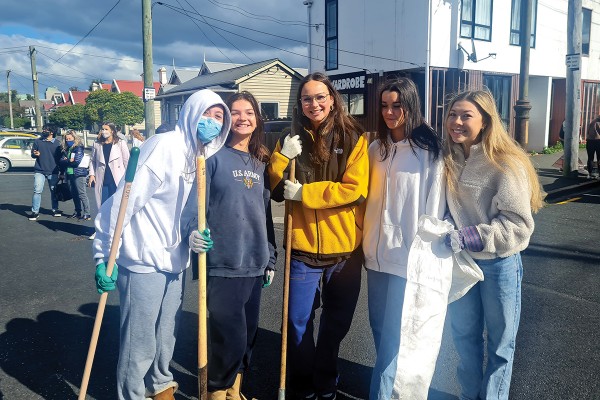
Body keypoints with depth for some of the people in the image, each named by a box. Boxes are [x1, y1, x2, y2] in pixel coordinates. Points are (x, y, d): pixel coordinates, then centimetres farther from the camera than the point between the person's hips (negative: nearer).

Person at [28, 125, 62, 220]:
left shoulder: (57, 143, 3)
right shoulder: (37, 141, 5)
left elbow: (60, 158, 5)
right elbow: (32, 154, 11)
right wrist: (35, 154, -14)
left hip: (53, 172, 0)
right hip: (39, 171, 0)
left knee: (54, 191, 8)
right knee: (37, 191, -6)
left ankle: (55, 209, 21)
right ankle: (35, 212, -1)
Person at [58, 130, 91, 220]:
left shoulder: (79, 148, -7)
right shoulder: (65, 149, 15)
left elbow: (77, 161, -16)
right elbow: (61, 161, 7)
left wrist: (66, 161, -2)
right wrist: (69, 160, -13)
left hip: (78, 174, -7)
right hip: (69, 175, 7)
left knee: (82, 194, -8)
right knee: (74, 194, 12)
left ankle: (87, 214, -8)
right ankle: (77, 212, 21)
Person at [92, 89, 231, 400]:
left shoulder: (201, 155, 7)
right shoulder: (165, 146, -18)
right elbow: (125, 200, -21)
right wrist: (104, 255, -19)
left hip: (175, 262, 8)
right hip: (144, 263, -8)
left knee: (166, 336, 21)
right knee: (140, 343, 6)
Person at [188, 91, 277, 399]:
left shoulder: (261, 162, 12)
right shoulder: (214, 155, -4)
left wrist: (269, 258, 18)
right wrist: (194, 231, -28)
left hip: (254, 264, 6)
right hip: (222, 262, -5)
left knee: (248, 333, 14)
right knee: (229, 336, -2)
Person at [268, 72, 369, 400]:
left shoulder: (354, 139, -4)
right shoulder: (291, 140, 4)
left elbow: (355, 189, -14)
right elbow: (276, 191, 0)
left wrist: (304, 192, -17)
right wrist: (281, 157, -17)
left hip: (345, 248, 0)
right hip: (303, 248, 1)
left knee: (336, 321, 16)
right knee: (298, 322, 8)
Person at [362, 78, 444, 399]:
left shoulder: (429, 150, -8)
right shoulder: (375, 148, 9)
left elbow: (433, 206, -8)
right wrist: (366, 241, 12)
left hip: (409, 254, -6)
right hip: (377, 251, 6)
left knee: (393, 332, -2)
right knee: (379, 324, 15)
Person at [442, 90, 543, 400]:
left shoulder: (505, 164, -17)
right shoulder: (449, 159, -1)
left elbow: (519, 225, -20)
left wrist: (468, 237, -28)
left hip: (499, 263, -5)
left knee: (499, 344, 13)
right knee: (464, 337, 19)